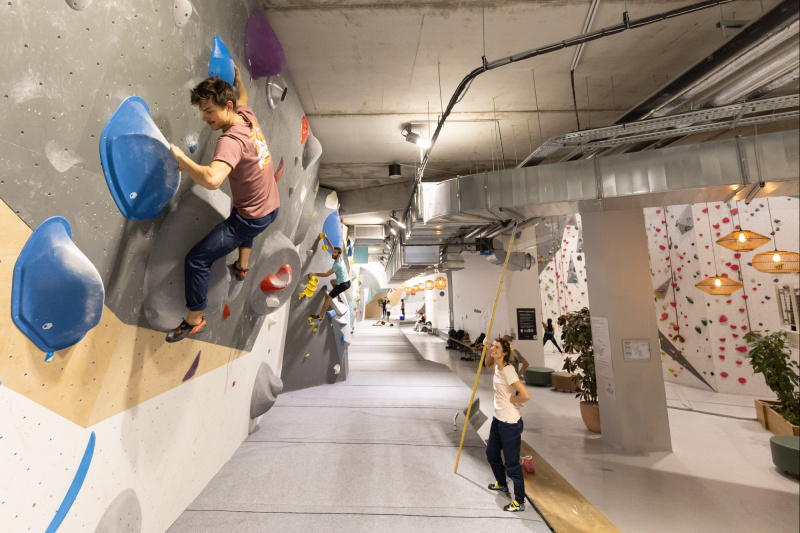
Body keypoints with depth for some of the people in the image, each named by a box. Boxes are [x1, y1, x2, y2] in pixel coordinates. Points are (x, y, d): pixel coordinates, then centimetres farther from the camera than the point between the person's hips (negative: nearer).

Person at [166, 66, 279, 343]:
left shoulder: (231, 140, -28)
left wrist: (181, 158, -29)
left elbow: (212, 179, -45)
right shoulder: (247, 115, -2)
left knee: (196, 260, -3)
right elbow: (242, 97, 24)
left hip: (253, 217, -9)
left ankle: (195, 319, 13)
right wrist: (237, 76, 41)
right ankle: (242, 267, 59)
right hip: (271, 206, 9)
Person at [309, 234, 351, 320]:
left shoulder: (337, 265, -23)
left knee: (328, 298, -7)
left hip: (342, 285, -10)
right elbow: (332, 248, 9)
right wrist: (326, 238, 8)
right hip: (347, 282, 10)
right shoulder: (340, 258, 0)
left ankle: (320, 316, -2)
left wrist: (315, 274, -18)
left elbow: (326, 274, -21)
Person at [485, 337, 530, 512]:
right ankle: (501, 484, 51)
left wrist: (512, 400, -16)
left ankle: (519, 502, 28)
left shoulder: (508, 371, -27)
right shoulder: (497, 367, -1)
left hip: (510, 424, -9)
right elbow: (488, 364, 23)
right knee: (491, 454, 26)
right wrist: (488, 350, 4)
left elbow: (525, 395, -35)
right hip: (498, 419, 9)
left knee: (512, 464, 7)